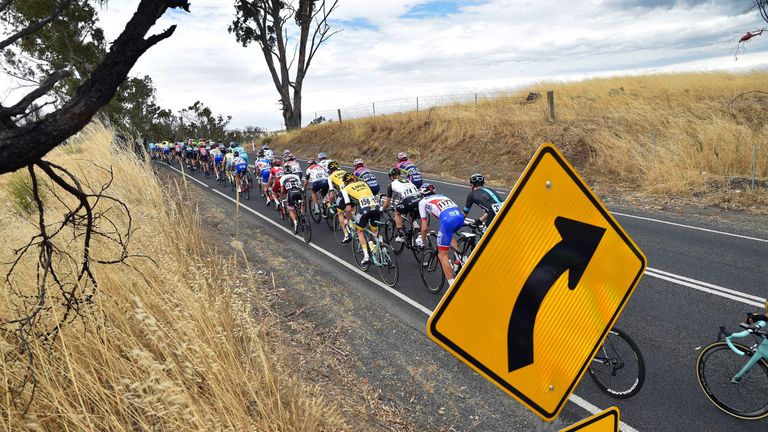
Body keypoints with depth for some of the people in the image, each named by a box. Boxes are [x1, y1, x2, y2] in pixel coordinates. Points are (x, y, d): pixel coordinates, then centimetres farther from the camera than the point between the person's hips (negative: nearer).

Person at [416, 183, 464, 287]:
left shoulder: (422, 202, 22)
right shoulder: (441, 196, 37)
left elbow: (424, 227, 18)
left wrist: (422, 240, 36)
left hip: (448, 220, -6)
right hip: (460, 216, 6)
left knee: (442, 255, 4)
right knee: (448, 235, 39)